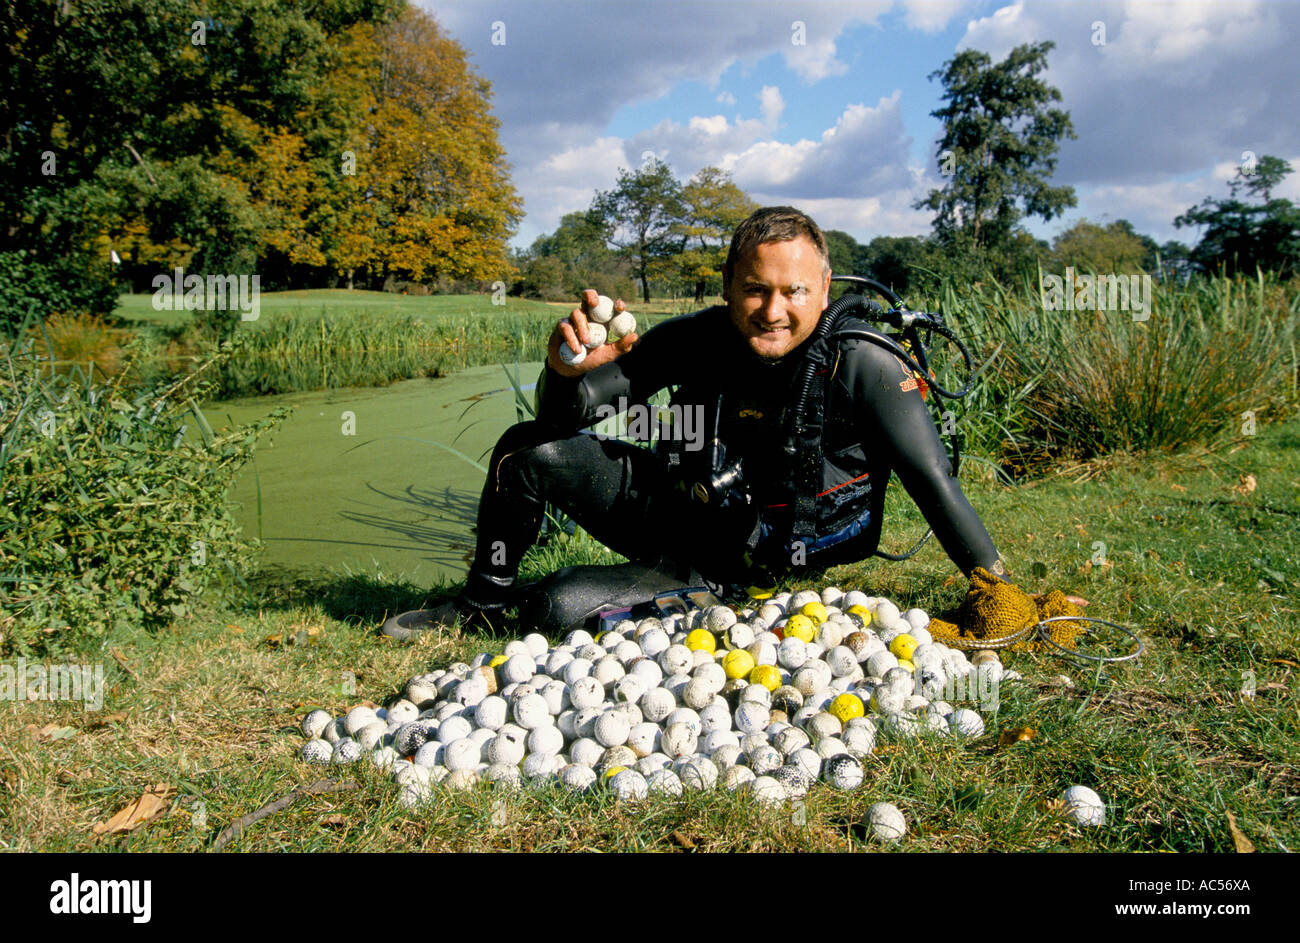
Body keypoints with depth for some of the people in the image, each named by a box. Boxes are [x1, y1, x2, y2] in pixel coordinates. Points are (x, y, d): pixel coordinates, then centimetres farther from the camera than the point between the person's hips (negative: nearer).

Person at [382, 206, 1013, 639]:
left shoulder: (863, 369, -23)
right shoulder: (698, 339, -12)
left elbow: (936, 486, -19)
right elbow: (563, 417, -10)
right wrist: (567, 367, -33)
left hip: (735, 571, -4)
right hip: (671, 509, 5)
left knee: (559, 606, -19)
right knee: (526, 450, -7)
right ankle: (483, 603, 16)